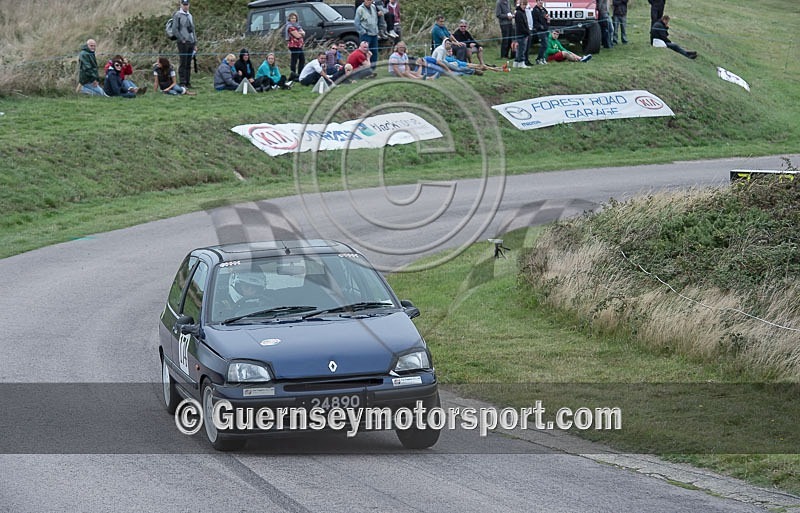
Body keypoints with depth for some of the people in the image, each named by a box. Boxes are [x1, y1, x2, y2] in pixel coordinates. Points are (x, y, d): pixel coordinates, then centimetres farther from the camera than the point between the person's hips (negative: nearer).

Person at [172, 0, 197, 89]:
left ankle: (188, 82, 10)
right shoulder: (177, 15, -3)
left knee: (189, 64, 7)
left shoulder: (190, 16, 18)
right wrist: (182, 40, -12)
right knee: (183, 63, -8)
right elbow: (175, 29, -10)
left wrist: (195, 44, 16)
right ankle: (182, 83, -8)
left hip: (191, 42, 6)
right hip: (183, 42, -6)